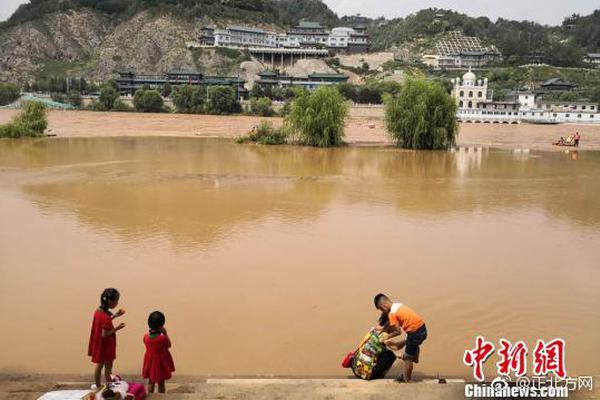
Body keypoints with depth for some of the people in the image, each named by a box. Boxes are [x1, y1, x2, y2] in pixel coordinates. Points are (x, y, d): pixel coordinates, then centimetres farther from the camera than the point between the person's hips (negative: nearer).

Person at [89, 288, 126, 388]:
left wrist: (115, 316, 6)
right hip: (106, 346, -8)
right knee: (108, 368, 8)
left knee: (99, 365, 21)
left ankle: (98, 387, 34)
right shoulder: (106, 317, -29)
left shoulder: (98, 310, -4)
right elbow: (105, 335, -26)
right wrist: (117, 328, -21)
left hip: (99, 345, 8)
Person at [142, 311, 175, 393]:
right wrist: (165, 333, -8)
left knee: (151, 381, 19)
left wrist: (151, 331, 1)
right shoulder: (163, 338, -26)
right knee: (161, 383, 12)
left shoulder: (146, 336, -13)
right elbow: (169, 345, -7)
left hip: (150, 362, 4)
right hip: (160, 362, -4)